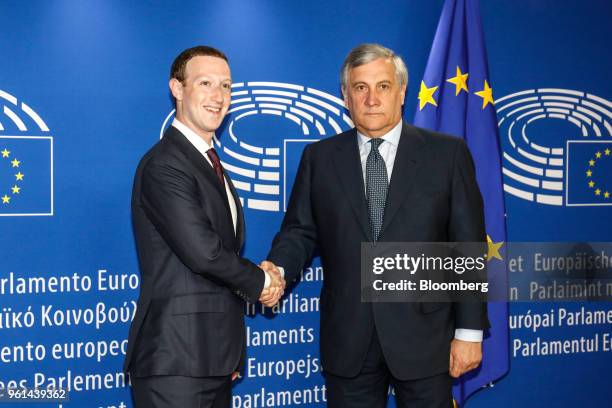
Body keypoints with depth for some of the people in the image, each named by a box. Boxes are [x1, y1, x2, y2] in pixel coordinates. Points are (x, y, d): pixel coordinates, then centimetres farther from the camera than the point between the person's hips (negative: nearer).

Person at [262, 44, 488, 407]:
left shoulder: (447, 153, -1)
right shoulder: (319, 157, 6)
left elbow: (468, 247, -1)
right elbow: (301, 230, 8)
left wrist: (469, 332, -4)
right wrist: (278, 268, -14)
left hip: (422, 336, -1)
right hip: (347, 342, 2)